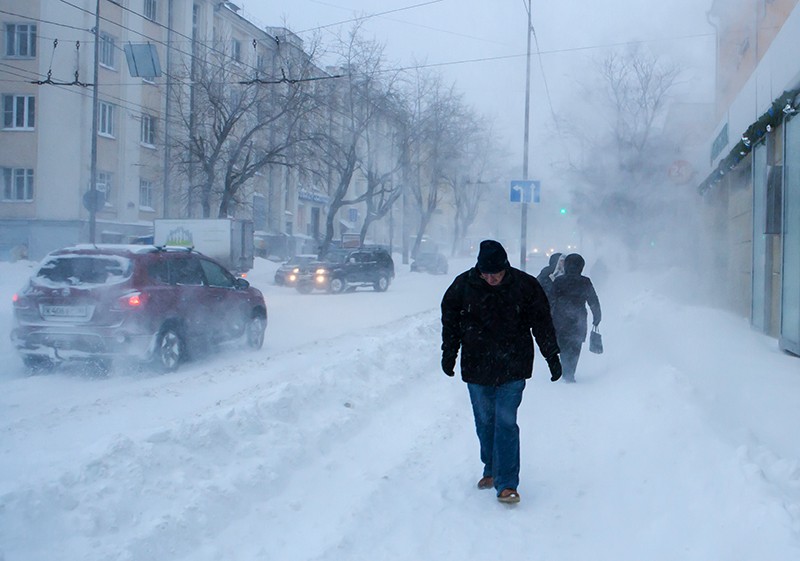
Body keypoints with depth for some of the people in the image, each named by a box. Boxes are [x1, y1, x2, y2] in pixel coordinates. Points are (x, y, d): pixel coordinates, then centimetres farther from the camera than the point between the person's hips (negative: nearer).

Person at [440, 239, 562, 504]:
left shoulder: (525, 285, -8)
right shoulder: (463, 285, -5)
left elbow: (542, 323, 1)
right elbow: (450, 321, 8)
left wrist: (552, 356, 3)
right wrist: (449, 354, 8)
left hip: (513, 368, -2)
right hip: (476, 368, 3)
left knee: (506, 422, -10)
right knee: (484, 422, 12)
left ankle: (506, 484, -5)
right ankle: (491, 470, 32)